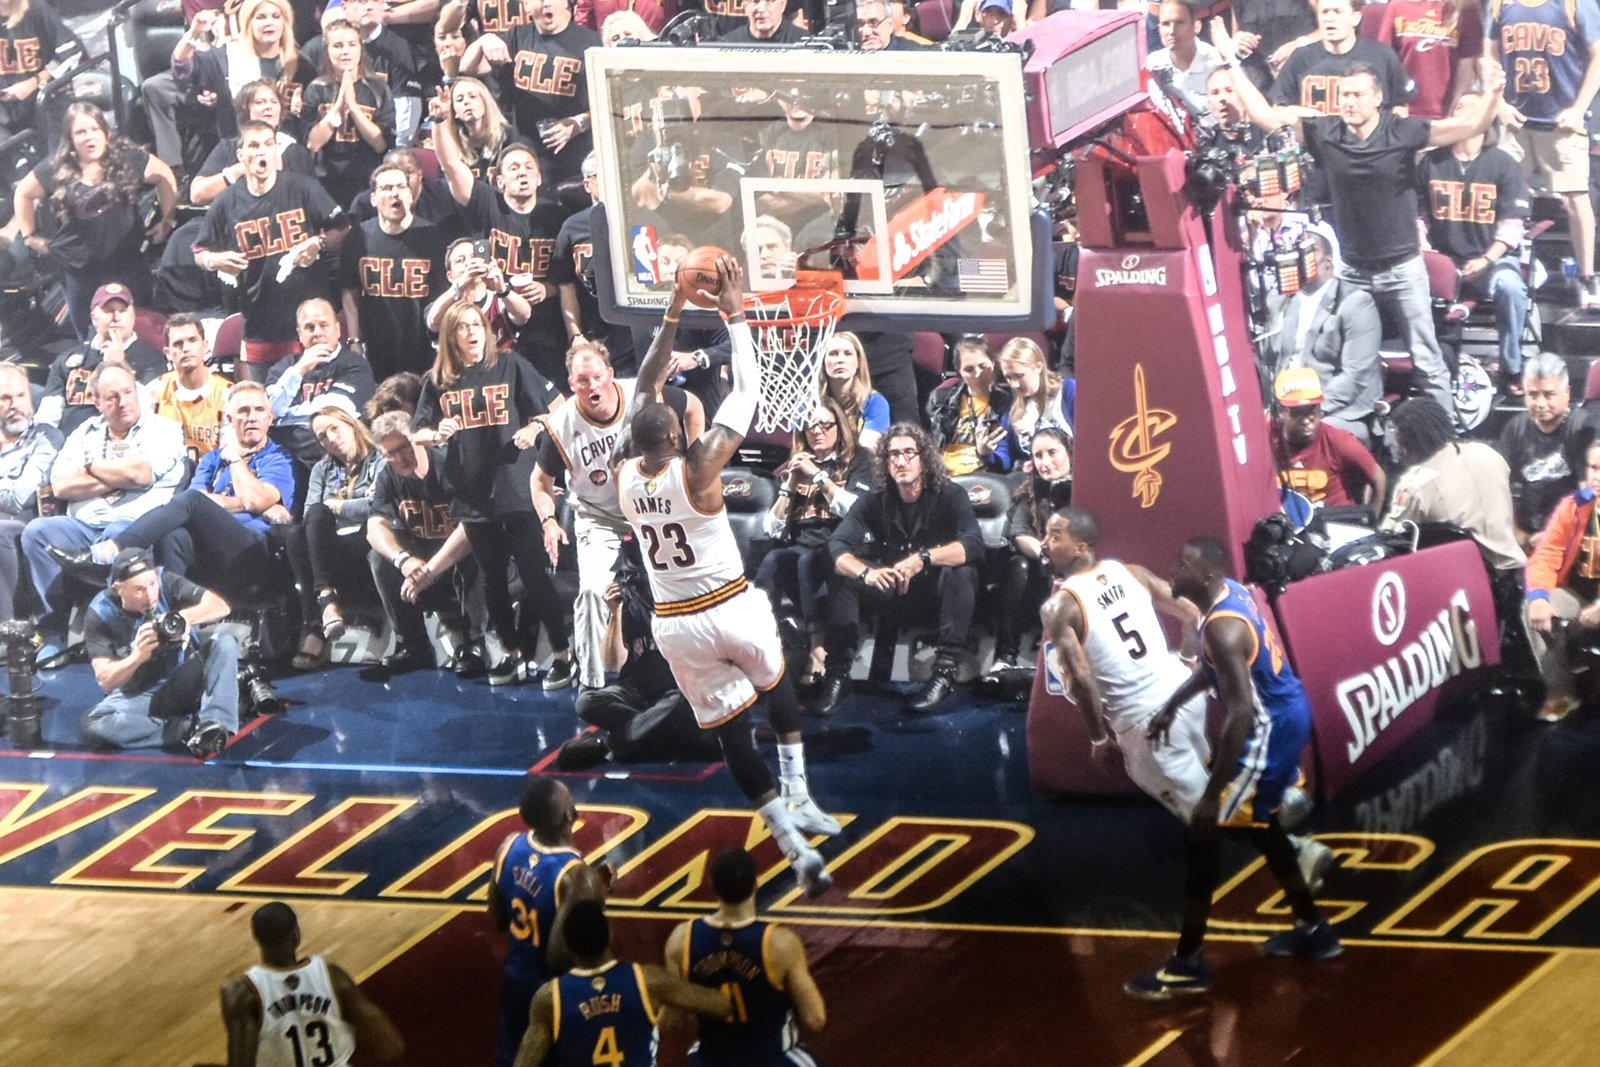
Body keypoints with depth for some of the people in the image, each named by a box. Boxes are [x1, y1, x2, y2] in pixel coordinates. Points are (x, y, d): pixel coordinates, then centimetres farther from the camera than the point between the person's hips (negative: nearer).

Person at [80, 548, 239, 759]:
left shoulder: (165, 583, -9)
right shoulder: (101, 614, -12)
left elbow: (220, 606, -17)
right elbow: (105, 681, -15)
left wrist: (184, 617, -35)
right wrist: (137, 657, -33)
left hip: (186, 684, 2)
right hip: (138, 696, -1)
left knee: (225, 643, -24)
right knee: (94, 726, -32)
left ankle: (214, 723, -38)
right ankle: (187, 729, -30)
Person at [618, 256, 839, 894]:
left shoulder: (625, 478, -5)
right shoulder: (700, 467, -19)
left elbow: (645, 388, 7)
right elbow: (747, 392, -12)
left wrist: (672, 317, 8)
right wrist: (735, 316, -6)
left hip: (675, 624, 3)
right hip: (731, 609, -3)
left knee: (731, 733, 8)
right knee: (776, 682, 29)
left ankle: (793, 843, 1)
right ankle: (799, 799, 25)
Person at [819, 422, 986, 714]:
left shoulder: (950, 496, -12)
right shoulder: (875, 503, -4)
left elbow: (973, 545, -29)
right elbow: (837, 547, -18)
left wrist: (923, 558, -45)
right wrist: (867, 573, -41)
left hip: (939, 592, -3)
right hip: (893, 591, 3)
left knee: (962, 572, -34)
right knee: (841, 576, -19)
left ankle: (946, 672, -36)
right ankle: (838, 673, -23)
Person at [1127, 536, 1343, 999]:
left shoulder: (1224, 627, -28)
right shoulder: (1231, 593, 3)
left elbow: (1241, 713, -31)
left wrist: (1214, 793, -30)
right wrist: (1172, 707, 28)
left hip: (1268, 730, -10)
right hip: (1287, 715, 10)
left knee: (1204, 832, -5)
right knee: (1257, 823, 27)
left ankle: (1188, 964, 0)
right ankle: (1313, 930, 40)